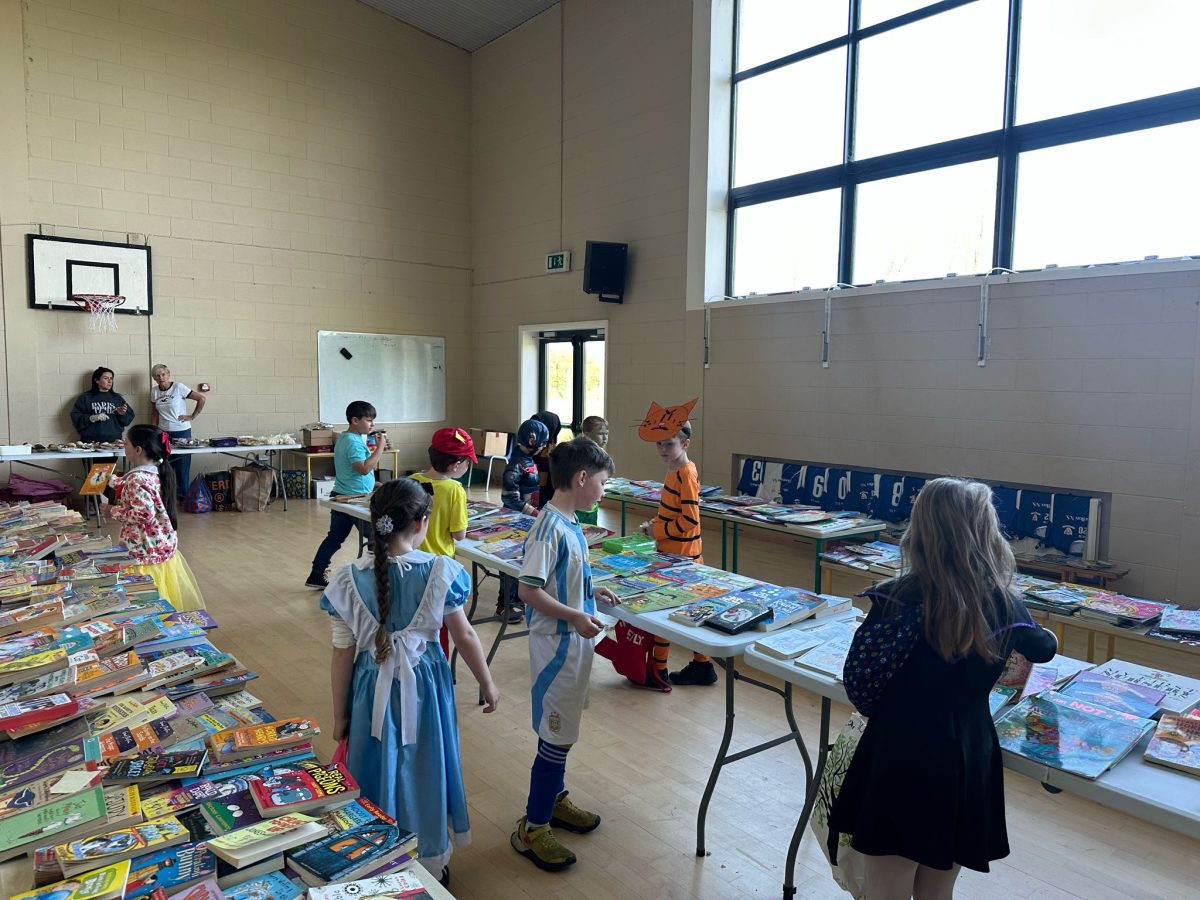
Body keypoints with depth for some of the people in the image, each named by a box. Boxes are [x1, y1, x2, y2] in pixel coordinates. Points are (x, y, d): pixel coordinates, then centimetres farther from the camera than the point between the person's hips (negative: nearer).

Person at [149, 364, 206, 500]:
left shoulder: (179, 387, -8)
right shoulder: (154, 391, 7)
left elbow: (201, 399, -8)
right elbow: (154, 413, 16)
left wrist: (192, 416, -8)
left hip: (182, 432, -4)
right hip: (164, 432, 4)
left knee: (182, 467, -1)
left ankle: (184, 496, 8)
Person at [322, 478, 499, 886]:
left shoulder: (350, 579, -14)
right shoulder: (439, 572, -16)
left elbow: (343, 655, -8)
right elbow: (465, 636, -7)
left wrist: (339, 715, 5)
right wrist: (488, 685, 8)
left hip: (374, 690, 0)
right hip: (425, 686, 0)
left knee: (379, 773, 20)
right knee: (424, 772, 19)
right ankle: (431, 864, 39)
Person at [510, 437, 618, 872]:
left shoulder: (568, 523, 6)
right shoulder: (550, 529, -23)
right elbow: (529, 590, -25)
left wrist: (591, 591, 9)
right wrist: (576, 616, -25)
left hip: (573, 642, 9)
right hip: (557, 645, -9)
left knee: (560, 732, 22)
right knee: (557, 736, 1)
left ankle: (554, 799, 41)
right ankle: (532, 829, 17)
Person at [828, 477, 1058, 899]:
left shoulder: (896, 598, -15)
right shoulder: (1003, 606, -4)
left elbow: (857, 680, -10)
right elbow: (1044, 648, 19)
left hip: (900, 757, -3)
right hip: (966, 761, 3)